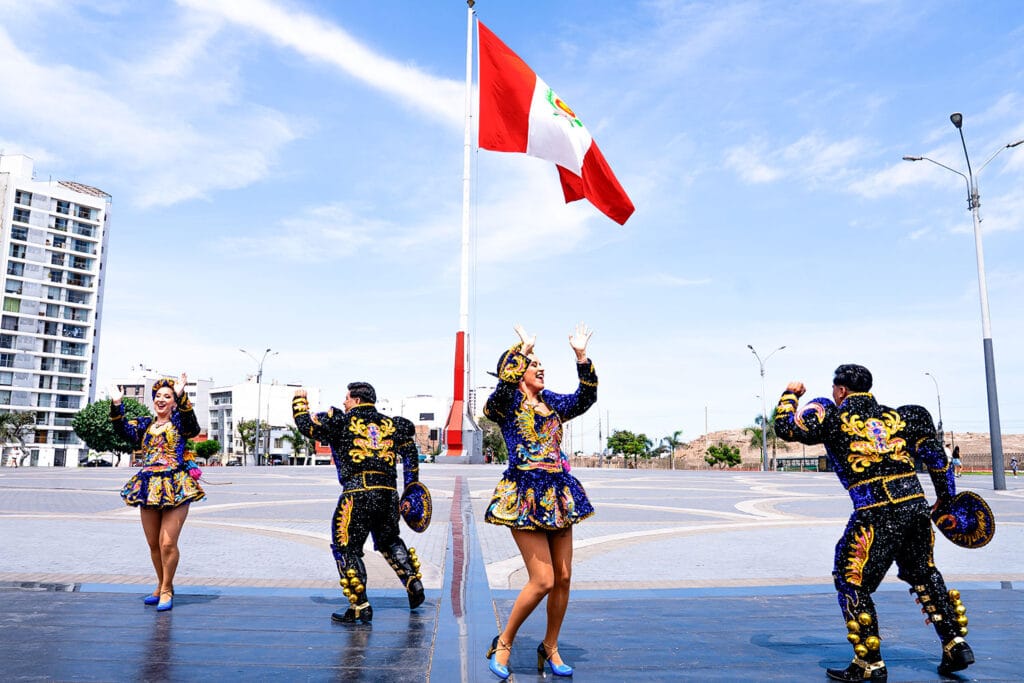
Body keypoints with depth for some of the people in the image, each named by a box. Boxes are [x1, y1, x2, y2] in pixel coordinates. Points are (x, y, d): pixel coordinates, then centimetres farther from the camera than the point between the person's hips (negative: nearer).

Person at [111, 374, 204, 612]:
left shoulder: (179, 422, 2)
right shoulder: (144, 425, 16)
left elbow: (191, 423, -19)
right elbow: (122, 429, 4)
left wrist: (181, 396, -32)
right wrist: (116, 405, -9)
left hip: (175, 487, -5)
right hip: (149, 487, 5)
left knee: (168, 543, -9)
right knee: (154, 545, 12)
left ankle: (166, 590, 8)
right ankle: (162, 586, 29)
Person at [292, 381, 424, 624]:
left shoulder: (341, 422, 3)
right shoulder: (391, 424, 15)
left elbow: (307, 426, 6)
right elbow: (410, 453, 15)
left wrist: (299, 401, 24)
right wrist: (411, 486, 23)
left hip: (357, 495, -5)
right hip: (389, 494, 5)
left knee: (346, 548, 7)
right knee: (389, 541, 27)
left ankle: (360, 607, 4)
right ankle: (414, 583, 18)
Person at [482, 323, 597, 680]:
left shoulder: (551, 402, 15)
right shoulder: (505, 403, -4)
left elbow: (585, 398, 4)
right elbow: (505, 383, -27)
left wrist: (581, 355, -3)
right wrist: (524, 347, -18)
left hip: (558, 493, 7)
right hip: (525, 495, -7)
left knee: (563, 578, 8)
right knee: (543, 581, -10)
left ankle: (550, 648, 28)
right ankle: (503, 643, 13)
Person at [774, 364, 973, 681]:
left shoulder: (831, 417, 1)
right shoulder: (898, 416, 15)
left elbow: (784, 427, 3)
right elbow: (935, 456, 17)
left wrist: (791, 394, 20)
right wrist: (946, 497, 27)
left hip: (875, 513, -6)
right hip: (916, 504, 6)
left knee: (851, 582, 7)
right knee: (924, 575, 27)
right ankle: (956, 646, 30)